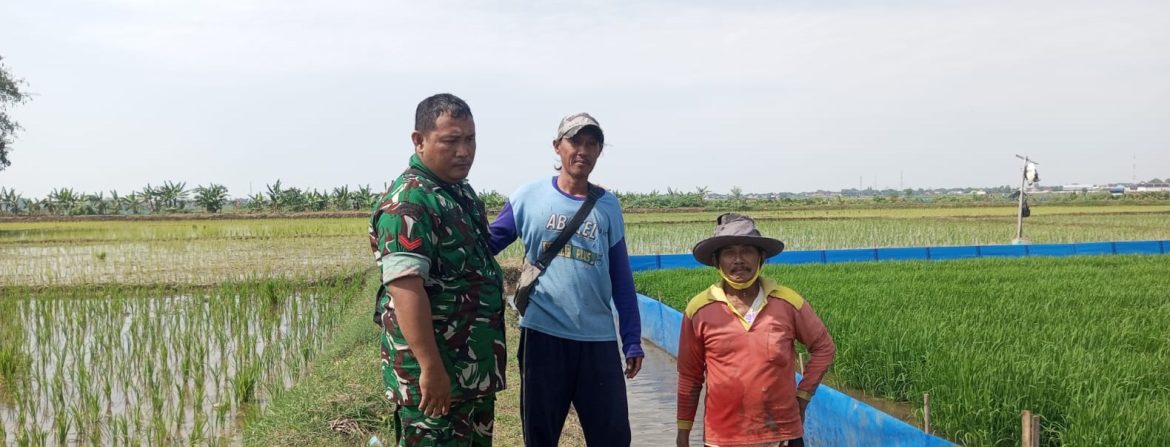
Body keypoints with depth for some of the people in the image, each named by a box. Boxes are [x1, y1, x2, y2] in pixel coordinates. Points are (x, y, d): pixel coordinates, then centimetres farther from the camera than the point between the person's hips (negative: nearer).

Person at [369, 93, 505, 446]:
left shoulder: (463, 193, 11)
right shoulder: (408, 203, -19)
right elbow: (406, 288, -27)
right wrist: (431, 368, -30)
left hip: (475, 369, 9)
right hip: (434, 375, -9)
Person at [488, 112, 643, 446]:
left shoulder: (608, 206, 5)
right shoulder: (529, 197, 0)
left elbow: (621, 279, 8)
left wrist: (632, 340, 5)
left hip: (598, 338, 2)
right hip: (542, 334, -1)